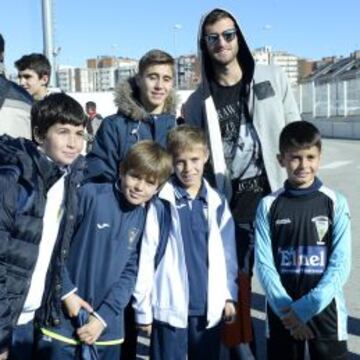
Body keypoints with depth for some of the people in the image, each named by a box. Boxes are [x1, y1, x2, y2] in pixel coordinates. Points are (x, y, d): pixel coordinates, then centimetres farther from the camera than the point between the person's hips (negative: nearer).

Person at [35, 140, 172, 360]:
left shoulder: (146, 219, 3)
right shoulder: (91, 195, -10)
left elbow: (130, 273, 0)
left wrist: (104, 316, -8)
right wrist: (67, 292, -11)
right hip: (63, 321, -3)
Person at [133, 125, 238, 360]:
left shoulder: (218, 203, 4)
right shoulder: (161, 202, -7)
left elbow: (228, 254, 7)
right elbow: (146, 256, -7)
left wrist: (229, 295, 2)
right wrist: (143, 307, -6)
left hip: (210, 307, 3)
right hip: (169, 307, -3)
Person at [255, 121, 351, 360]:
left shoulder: (336, 203, -5)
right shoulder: (269, 206, -3)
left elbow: (341, 264, -8)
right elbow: (264, 264, -5)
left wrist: (306, 307, -15)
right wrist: (286, 310, -14)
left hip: (325, 310, -1)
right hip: (282, 313, 1)